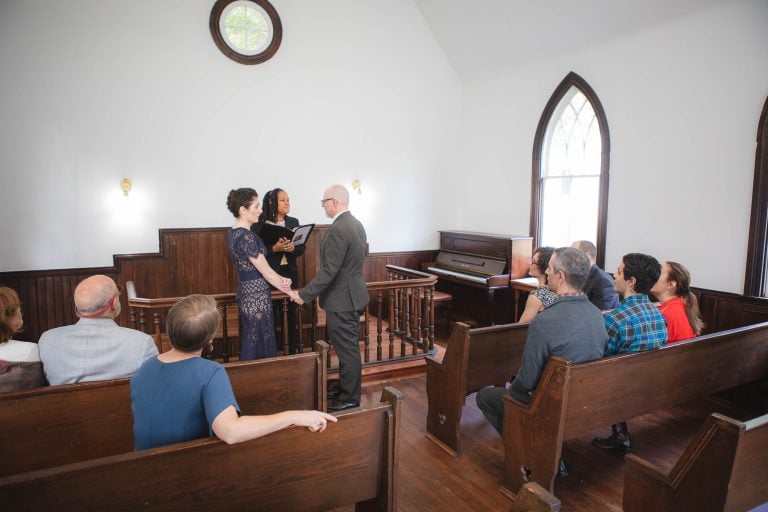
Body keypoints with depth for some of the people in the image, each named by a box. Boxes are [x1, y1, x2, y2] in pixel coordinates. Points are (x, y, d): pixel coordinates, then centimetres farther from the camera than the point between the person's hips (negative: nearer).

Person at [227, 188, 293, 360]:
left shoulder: (233, 232, 9)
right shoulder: (246, 236, -20)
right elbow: (265, 271, -16)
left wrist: (280, 281, -3)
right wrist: (289, 290, -3)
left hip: (247, 293, 9)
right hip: (257, 297, -9)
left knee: (249, 345, 18)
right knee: (260, 346, 3)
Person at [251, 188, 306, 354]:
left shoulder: (294, 222, 7)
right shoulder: (260, 224, -7)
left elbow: (302, 247, 7)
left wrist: (292, 247, -14)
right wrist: (274, 248, -23)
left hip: (290, 273, 4)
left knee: (292, 312, 10)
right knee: (272, 314, 2)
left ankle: (294, 348, 22)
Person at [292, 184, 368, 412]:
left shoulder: (338, 230, -23)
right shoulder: (356, 224, 9)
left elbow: (328, 271, -25)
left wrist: (304, 294, -18)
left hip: (341, 299, -10)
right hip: (353, 294, 10)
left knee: (347, 349, 2)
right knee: (348, 346, 20)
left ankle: (350, 398, 15)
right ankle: (345, 386, 34)